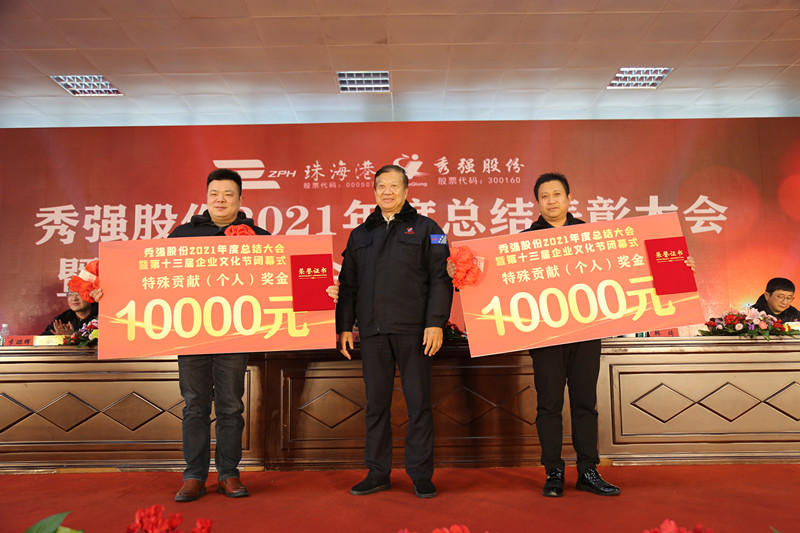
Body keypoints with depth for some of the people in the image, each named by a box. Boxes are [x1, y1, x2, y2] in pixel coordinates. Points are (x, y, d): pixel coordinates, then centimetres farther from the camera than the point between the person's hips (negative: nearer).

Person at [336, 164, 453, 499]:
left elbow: (440, 278, -1)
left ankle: (421, 474, 14)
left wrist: (436, 323, -10)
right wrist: (344, 326, 10)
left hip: (413, 330, -3)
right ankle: (378, 473, 19)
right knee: (376, 403, 8)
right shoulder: (360, 235, 18)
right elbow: (347, 285, 18)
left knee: (418, 402, 2)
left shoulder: (426, 229, 7)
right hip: (372, 332, 3)